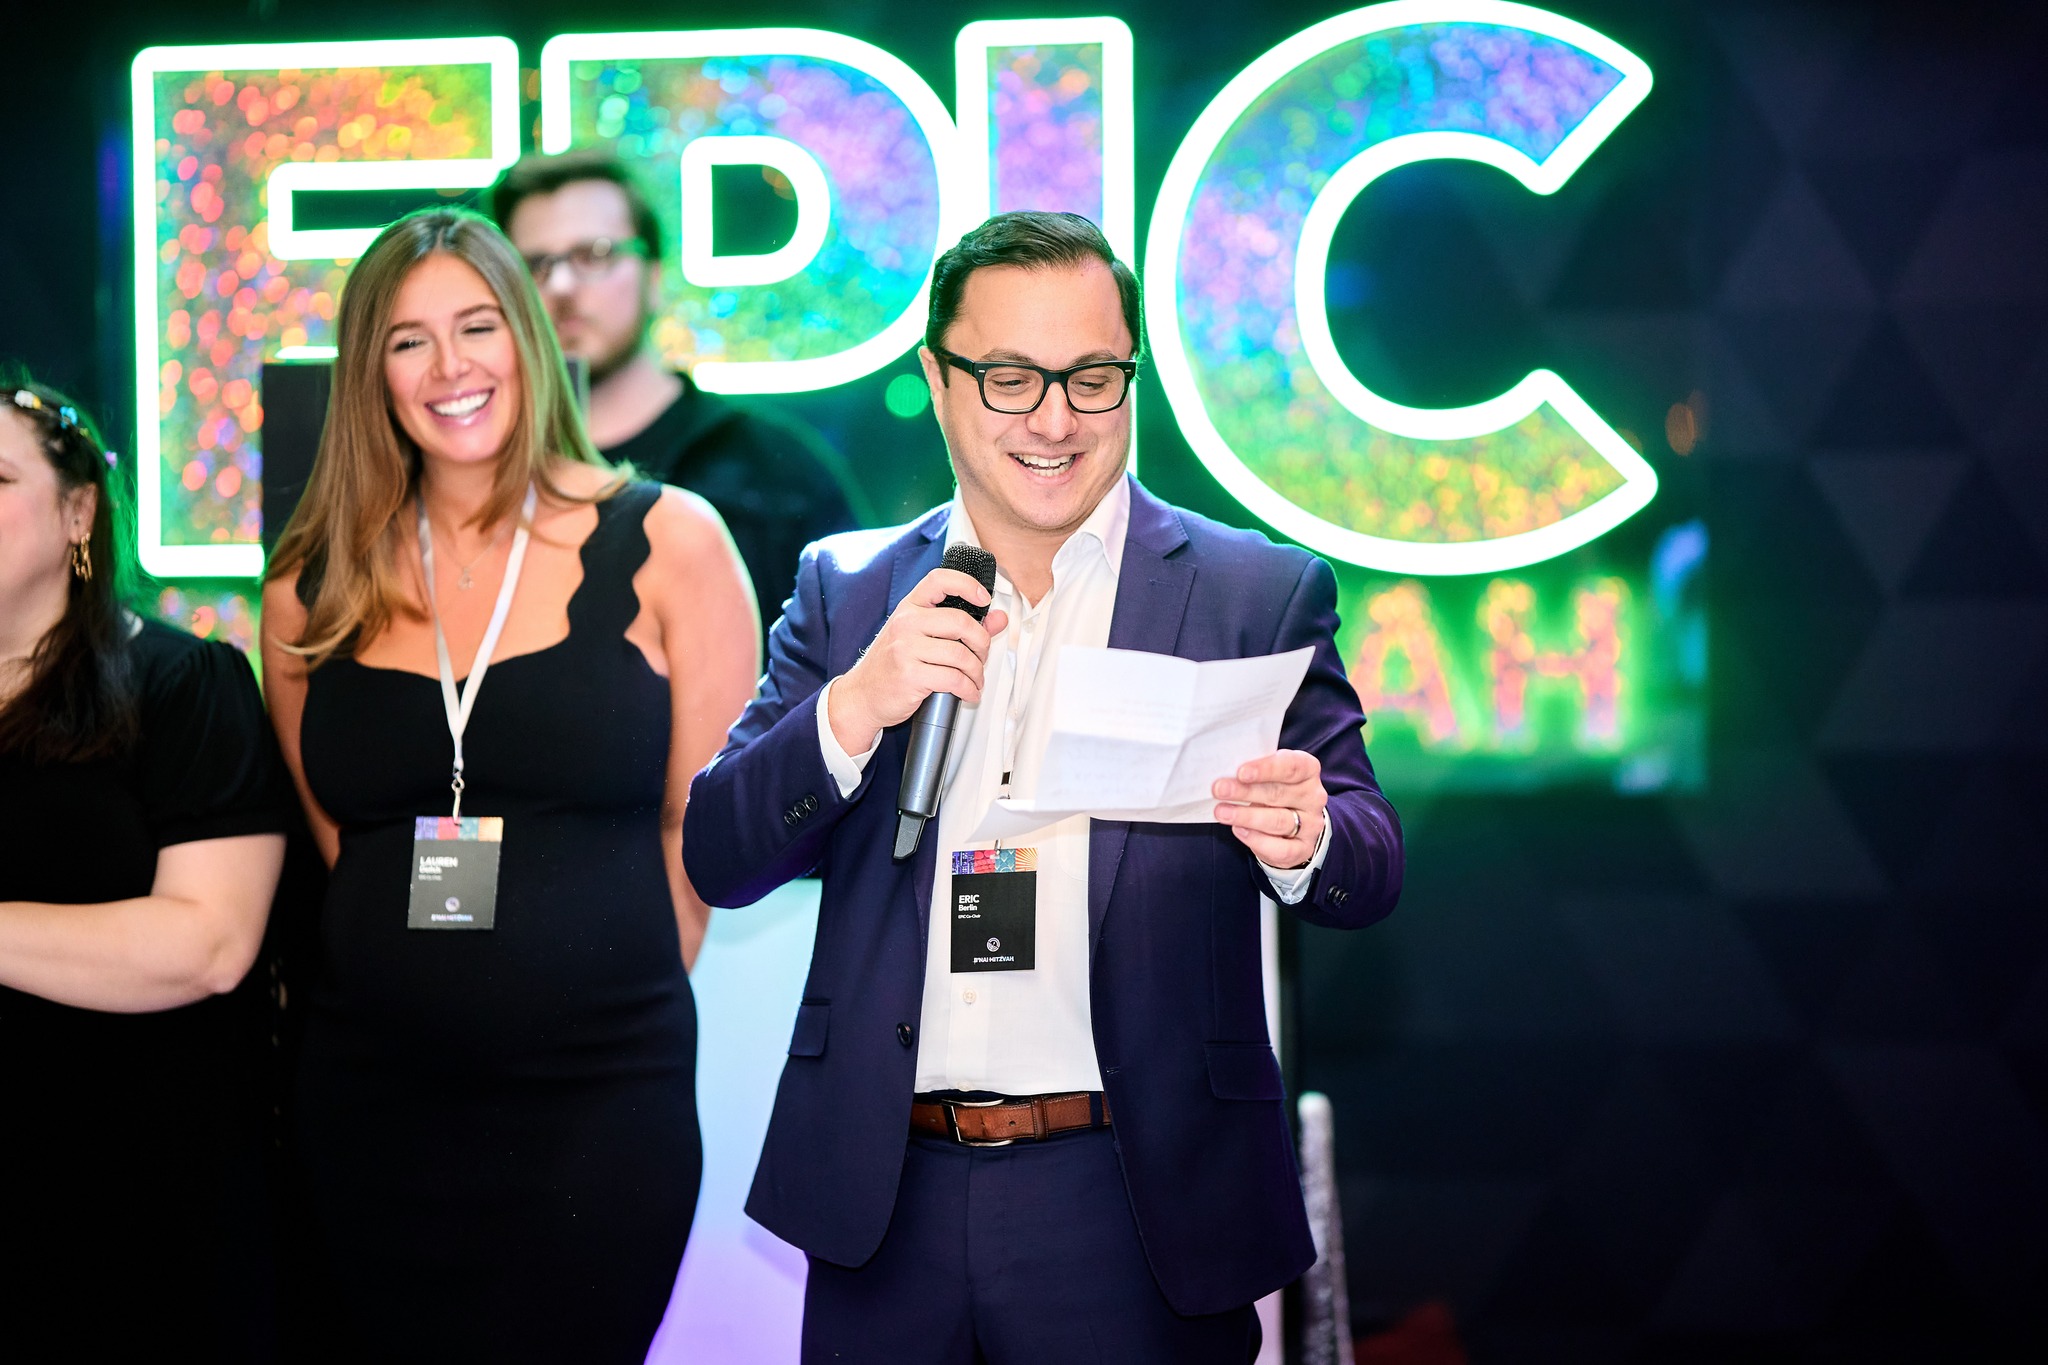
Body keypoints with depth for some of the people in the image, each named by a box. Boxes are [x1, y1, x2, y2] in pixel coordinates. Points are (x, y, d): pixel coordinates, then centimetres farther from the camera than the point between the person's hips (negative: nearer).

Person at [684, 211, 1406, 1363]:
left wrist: (1305, 841, -25)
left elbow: (1373, 871, -1)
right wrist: (855, 709, -17)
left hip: (1134, 1212, -2)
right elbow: (720, 861, 2)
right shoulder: (845, 590, 8)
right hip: (887, 1194, 2)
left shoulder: (1263, 596, 1)